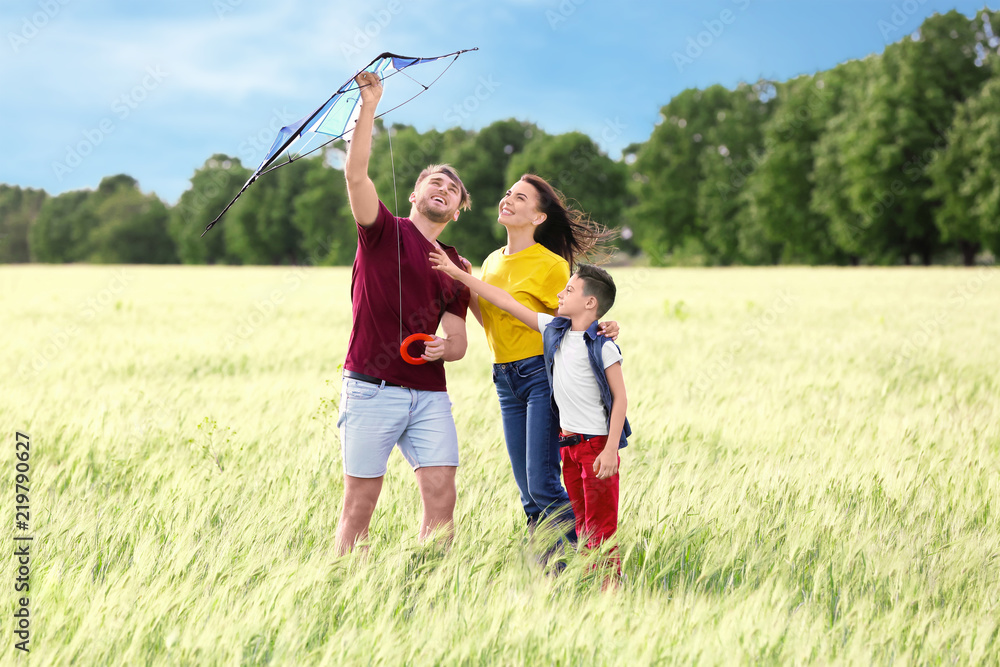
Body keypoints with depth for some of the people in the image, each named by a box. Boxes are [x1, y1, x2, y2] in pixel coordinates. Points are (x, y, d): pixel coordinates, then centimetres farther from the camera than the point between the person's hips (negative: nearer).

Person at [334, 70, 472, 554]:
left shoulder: (455, 268, 18)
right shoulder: (384, 231, 7)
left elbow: (458, 342, 14)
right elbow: (356, 174, -10)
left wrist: (445, 347, -10)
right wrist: (369, 105, -15)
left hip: (429, 394, 4)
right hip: (371, 389, -4)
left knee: (441, 499, -5)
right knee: (360, 503, -2)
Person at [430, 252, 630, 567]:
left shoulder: (602, 346, -13)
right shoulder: (554, 329, 8)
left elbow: (620, 398, -12)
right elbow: (507, 302, 10)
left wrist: (611, 449, -18)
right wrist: (457, 273, 11)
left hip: (598, 444, -8)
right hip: (568, 442, 8)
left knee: (600, 528, -6)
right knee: (582, 526, 12)